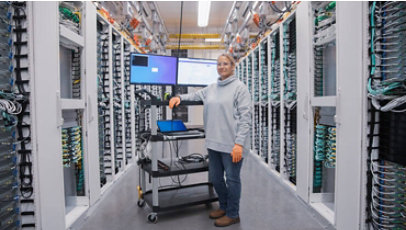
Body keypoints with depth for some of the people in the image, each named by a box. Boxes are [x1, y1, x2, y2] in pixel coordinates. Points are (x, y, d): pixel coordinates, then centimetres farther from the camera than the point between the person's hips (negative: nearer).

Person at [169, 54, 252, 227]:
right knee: (215, 178, 17)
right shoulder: (212, 87, 13)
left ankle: (233, 214, 26)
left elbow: (245, 117, -12)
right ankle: (224, 206, 40)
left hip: (231, 144, -7)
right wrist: (179, 97, 8)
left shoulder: (240, 87, -6)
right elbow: (196, 95, 27)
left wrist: (239, 143, -18)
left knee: (232, 179, 7)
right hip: (213, 142, 7)